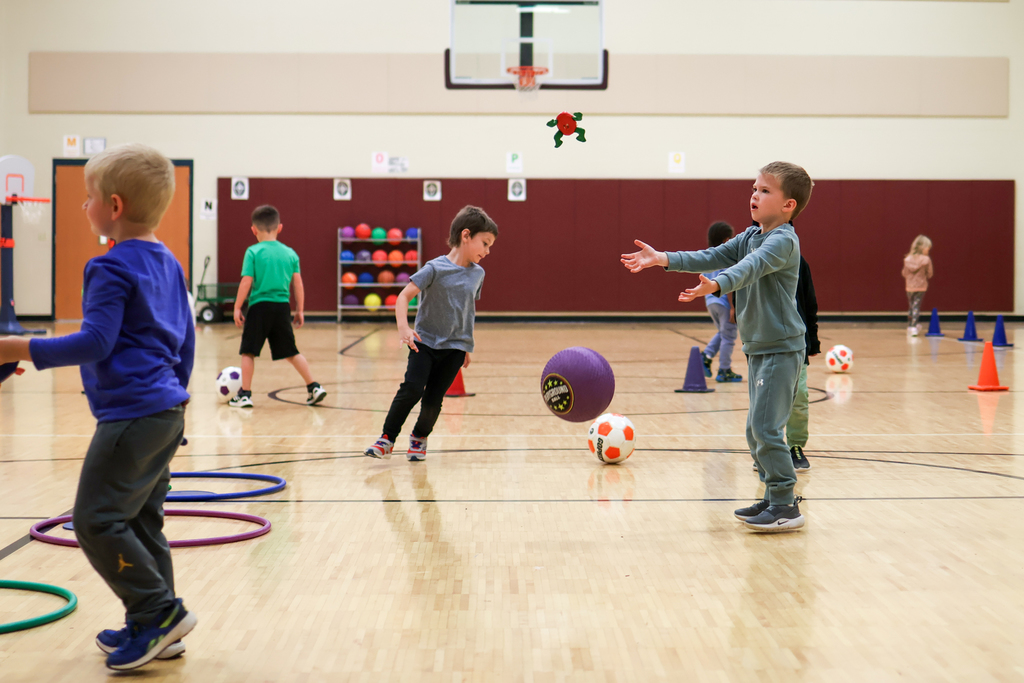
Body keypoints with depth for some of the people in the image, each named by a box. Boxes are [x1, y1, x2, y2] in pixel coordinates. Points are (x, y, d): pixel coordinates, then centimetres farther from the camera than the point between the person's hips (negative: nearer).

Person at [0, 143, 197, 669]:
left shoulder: (112, 268, -14)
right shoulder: (167, 263, 14)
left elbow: (94, 343, -20)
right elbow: (185, 340, 20)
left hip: (131, 416, -10)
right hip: (167, 410, 10)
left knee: (96, 519, -5)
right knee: (141, 522, 14)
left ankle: (158, 611, -4)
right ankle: (153, 630, 18)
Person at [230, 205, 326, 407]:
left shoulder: (253, 252, -5)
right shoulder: (290, 253, 7)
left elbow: (246, 282, -9)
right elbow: (298, 284, 7)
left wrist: (237, 308, -3)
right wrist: (299, 311, 15)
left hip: (259, 306, -4)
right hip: (282, 307, 4)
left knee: (248, 351, 7)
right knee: (291, 352, 14)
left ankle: (245, 394, 7)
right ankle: (314, 387, 10)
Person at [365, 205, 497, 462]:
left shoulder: (477, 273, 4)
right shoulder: (435, 268, -12)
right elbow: (404, 296, -17)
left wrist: (467, 347, 22)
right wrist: (403, 327, -32)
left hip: (455, 347, 3)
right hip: (425, 342, -3)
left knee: (434, 397, 1)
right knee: (412, 389, -17)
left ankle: (420, 437, 27)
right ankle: (387, 439, -3)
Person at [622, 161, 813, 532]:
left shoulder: (784, 241, -16)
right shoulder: (750, 236, 13)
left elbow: (752, 266, -34)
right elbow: (713, 257, 8)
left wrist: (716, 284, -51)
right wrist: (663, 259, -3)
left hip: (781, 349, -9)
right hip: (757, 348, 9)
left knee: (766, 428, -12)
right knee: (756, 430, 12)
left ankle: (786, 507, -5)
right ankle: (773, 498, 21)